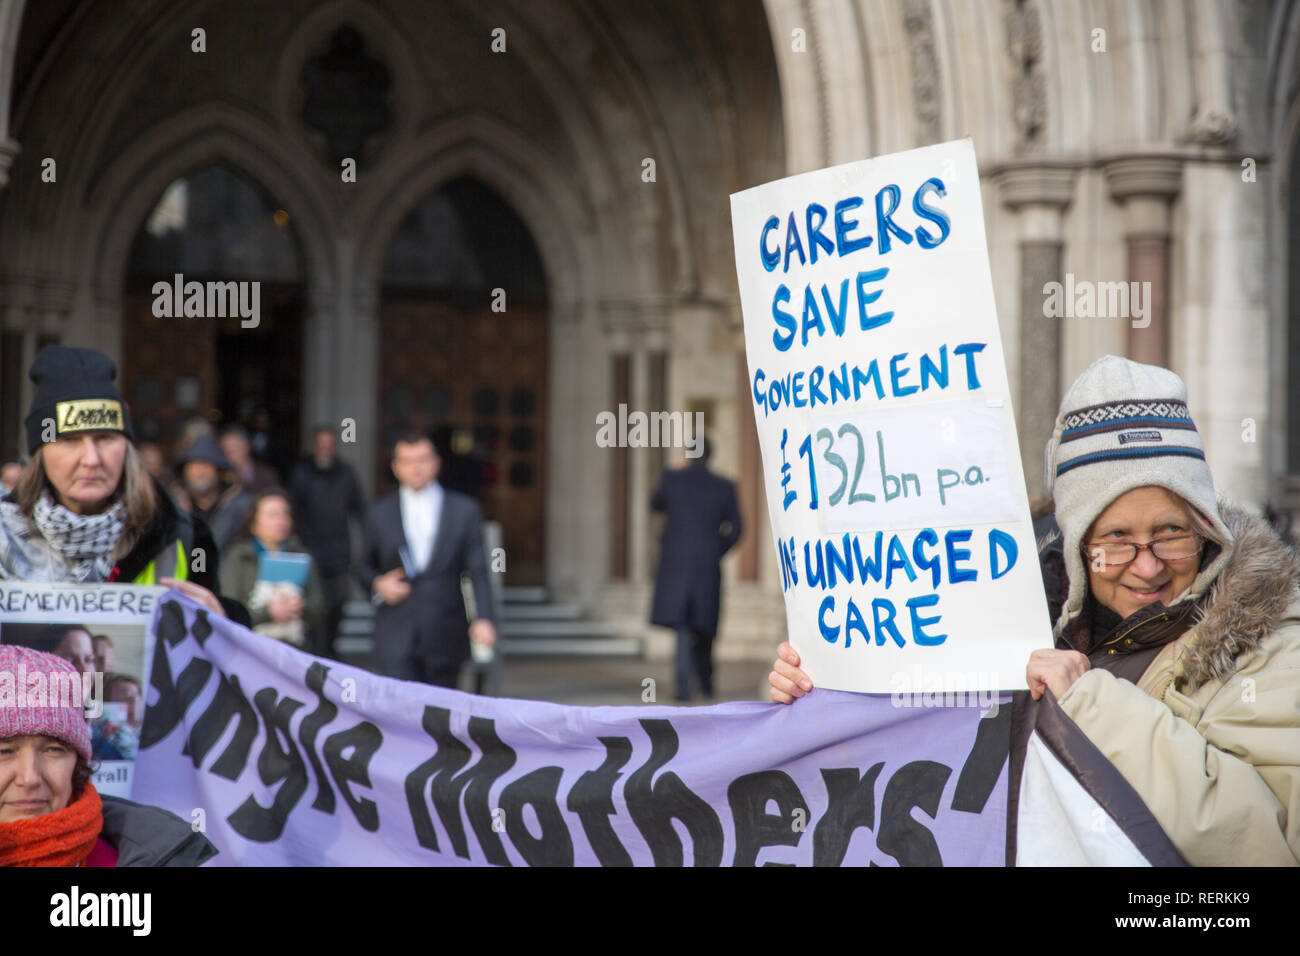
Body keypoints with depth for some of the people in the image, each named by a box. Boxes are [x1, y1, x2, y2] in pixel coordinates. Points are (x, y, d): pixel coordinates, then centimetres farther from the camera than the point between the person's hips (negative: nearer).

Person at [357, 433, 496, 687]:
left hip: (445, 641, 0)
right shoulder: (380, 513, 9)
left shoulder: (464, 510, 7)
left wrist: (483, 618, -12)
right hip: (397, 636, 0)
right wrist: (378, 585, -6)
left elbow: (478, 571, 1)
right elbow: (364, 568, 17)